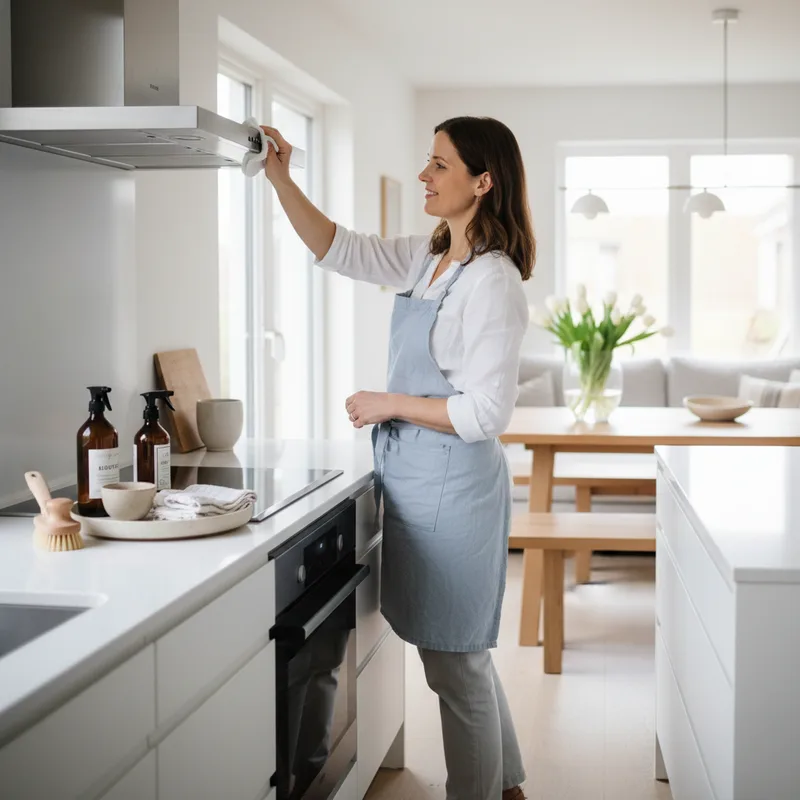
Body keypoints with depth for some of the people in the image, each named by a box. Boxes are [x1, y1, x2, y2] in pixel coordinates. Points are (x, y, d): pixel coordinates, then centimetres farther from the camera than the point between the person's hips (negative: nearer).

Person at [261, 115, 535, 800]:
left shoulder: (493, 282, -18)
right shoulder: (428, 259, 9)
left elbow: (486, 413, -21)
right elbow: (336, 249, 14)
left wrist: (391, 404, -13)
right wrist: (280, 179, 4)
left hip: (451, 486, -10)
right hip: (414, 479, 10)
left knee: (455, 664, 3)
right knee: (463, 654, 20)